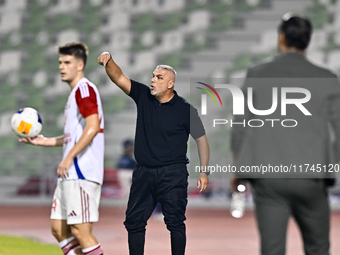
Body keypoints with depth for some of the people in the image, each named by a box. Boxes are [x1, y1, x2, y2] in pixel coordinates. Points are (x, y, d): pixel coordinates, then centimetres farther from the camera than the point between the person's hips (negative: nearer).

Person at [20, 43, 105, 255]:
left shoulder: (84, 89, -9)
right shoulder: (75, 92, 22)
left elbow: (92, 127, -21)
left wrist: (69, 158, -22)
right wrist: (46, 141, 23)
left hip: (82, 173, -10)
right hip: (70, 174, 10)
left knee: (81, 230, -11)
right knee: (59, 229, 10)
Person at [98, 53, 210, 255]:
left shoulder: (185, 109, -6)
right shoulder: (144, 96, 4)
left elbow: (201, 139, 0)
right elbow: (119, 78, -2)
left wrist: (204, 172, -4)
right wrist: (108, 61, -23)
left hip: (173, 173, -5)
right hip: (144, 171, 5)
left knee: (175, 221, -5)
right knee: (134, 221, 7)